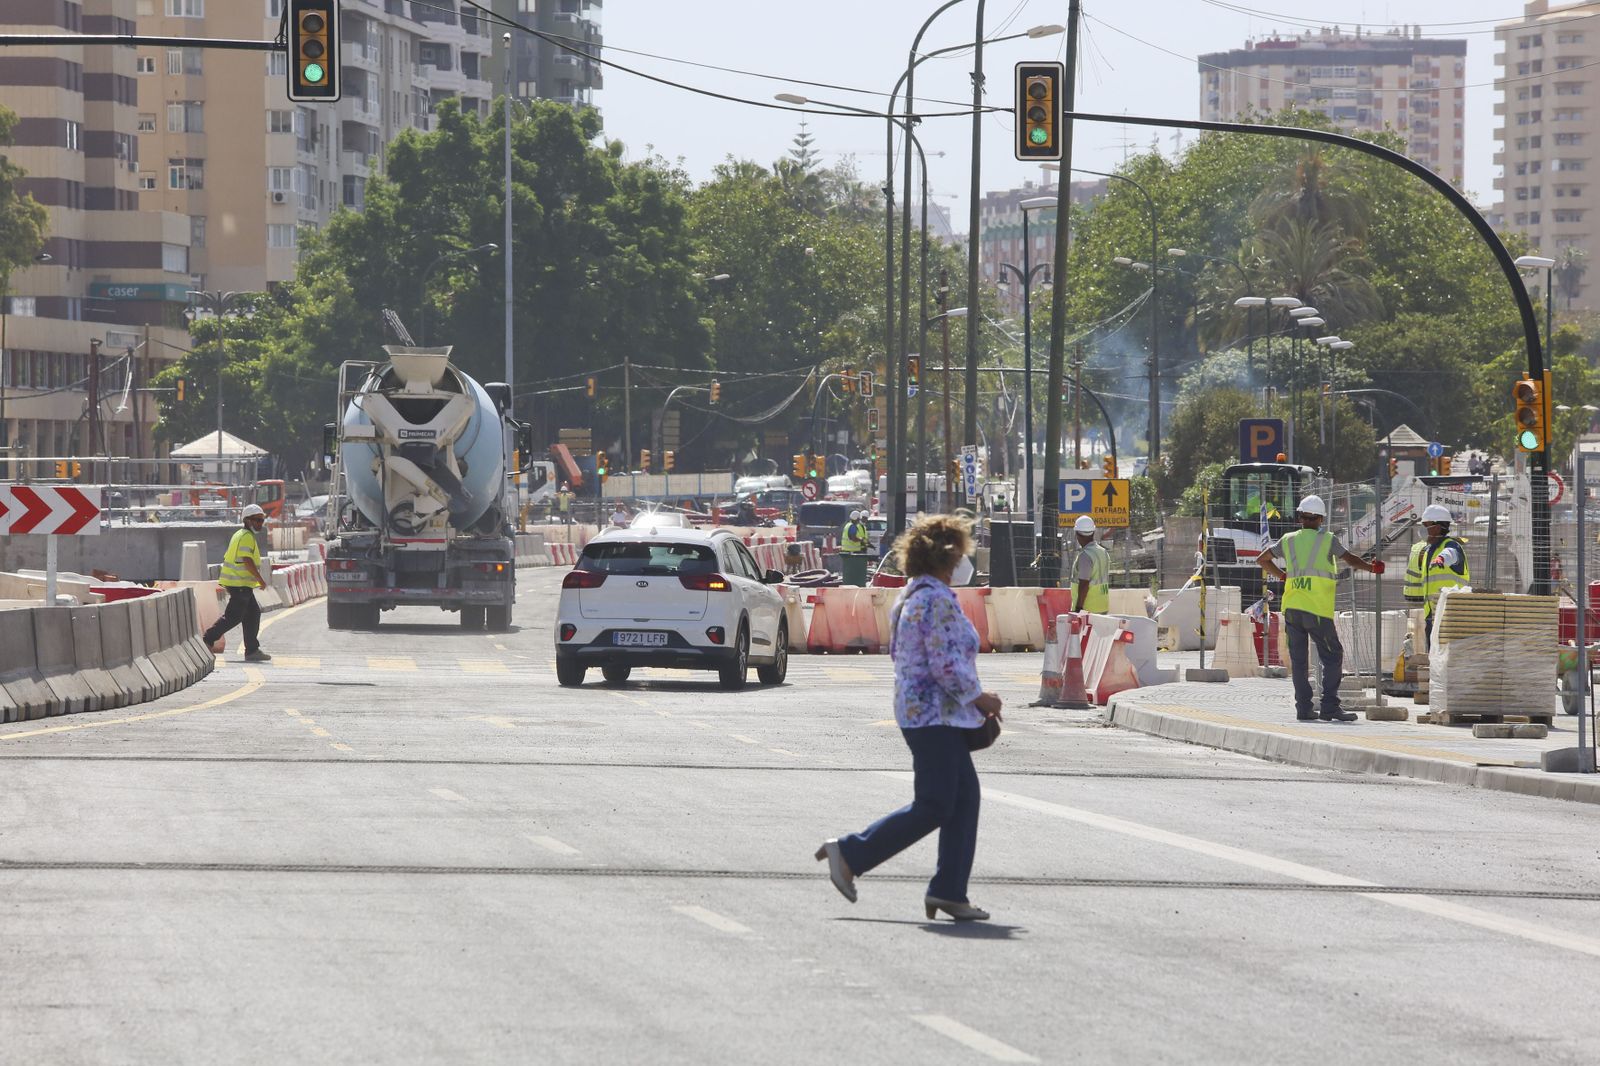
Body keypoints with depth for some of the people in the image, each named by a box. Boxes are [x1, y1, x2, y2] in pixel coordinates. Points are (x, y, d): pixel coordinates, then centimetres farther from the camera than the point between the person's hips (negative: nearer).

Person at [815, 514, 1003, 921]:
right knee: (933, 807, -7)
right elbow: (946, 665, -23)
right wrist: (980, 699, -9)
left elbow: (899, 654, 20)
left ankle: (949, 891, 9)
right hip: (935, 715, -11)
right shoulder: (938, 601, -18)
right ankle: (849, 853, -3)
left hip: (916, 708, 11)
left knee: (964, 798, 10)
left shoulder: (913, 596, 15)